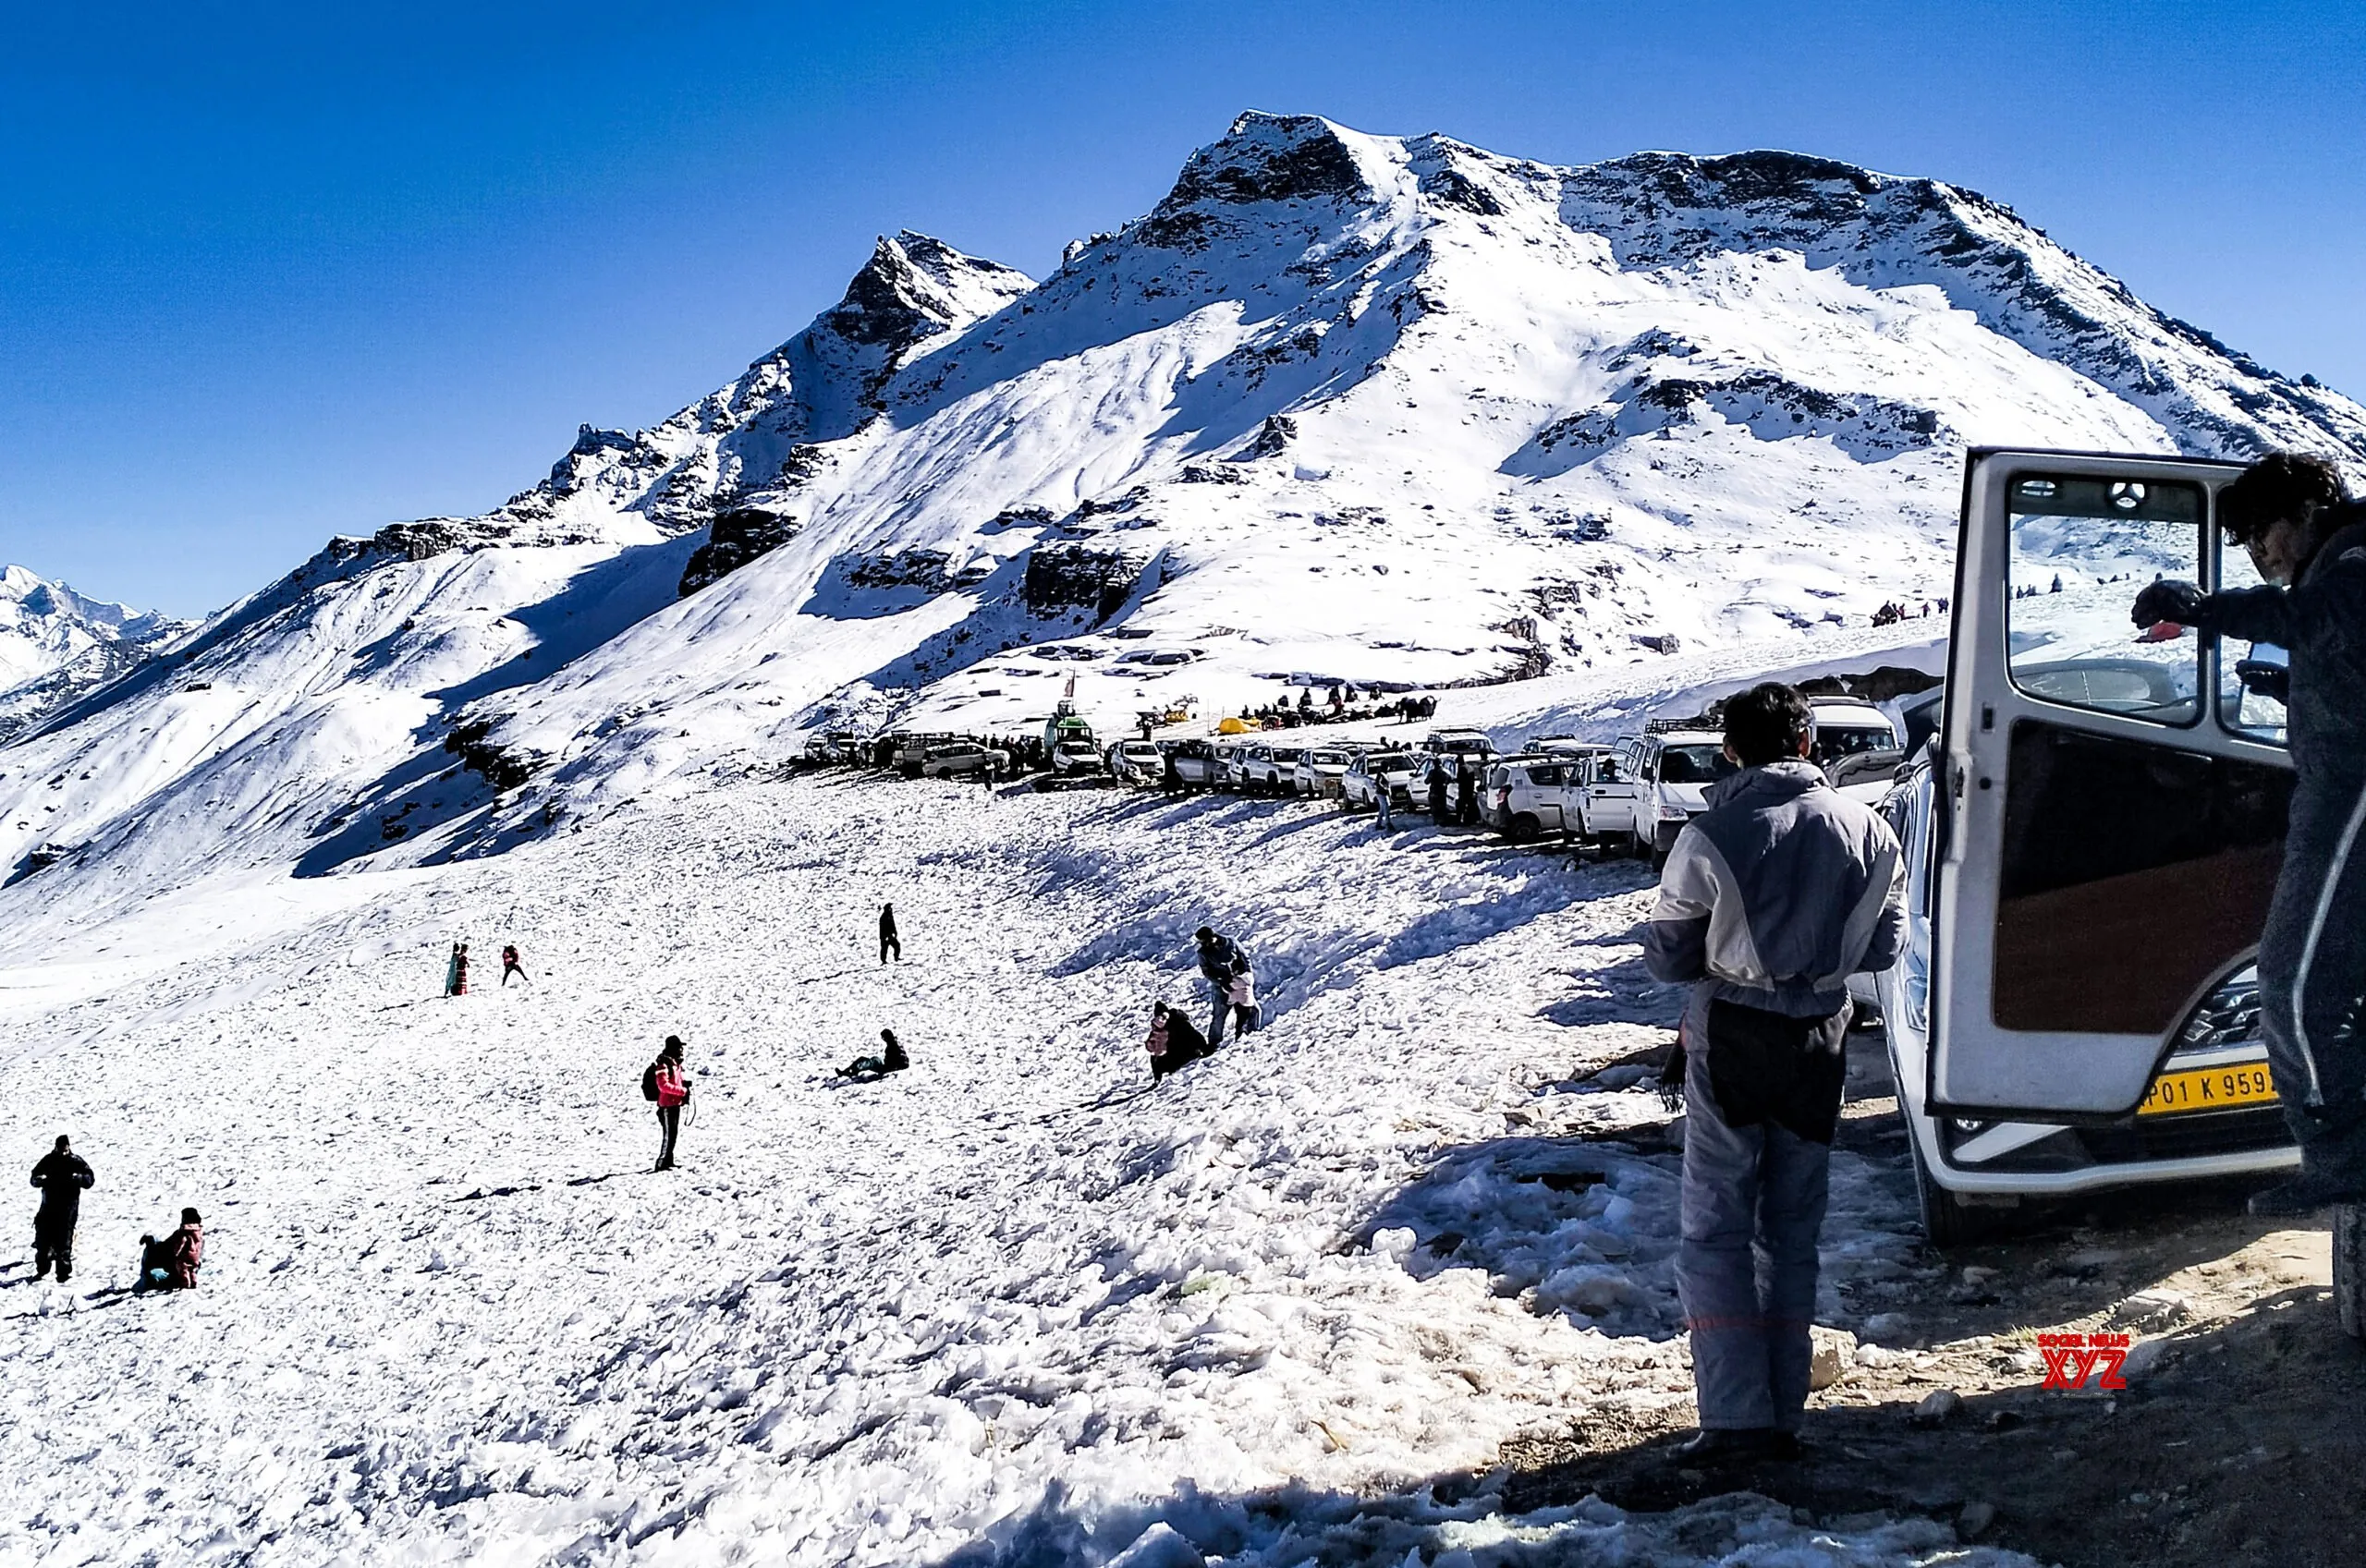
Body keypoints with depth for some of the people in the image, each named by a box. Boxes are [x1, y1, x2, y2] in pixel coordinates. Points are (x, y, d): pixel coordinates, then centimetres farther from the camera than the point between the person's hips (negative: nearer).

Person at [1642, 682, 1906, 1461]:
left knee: (1714, 1232, 5)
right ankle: (1784, 1414, 19)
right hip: (1816, 1046, 4)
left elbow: (1667, 958, -8)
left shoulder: (1711, 835, -14)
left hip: (1729, 1045, -4)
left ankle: (1738, 1418, 0)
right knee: (1792, 1233, 15)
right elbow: (1883, 946, 6)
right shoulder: (1864, 829, -3)